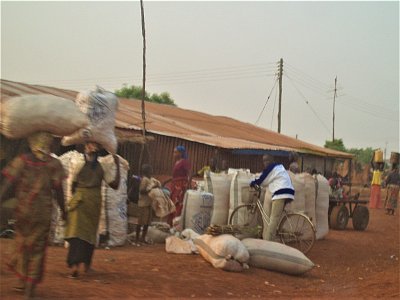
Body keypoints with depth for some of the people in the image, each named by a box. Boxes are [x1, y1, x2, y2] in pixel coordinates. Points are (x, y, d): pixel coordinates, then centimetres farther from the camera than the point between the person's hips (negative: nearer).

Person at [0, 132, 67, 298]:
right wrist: (63, 210, 10)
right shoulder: (53, 164, -3)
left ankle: (22, 280, 22)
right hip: (43, 212, 0)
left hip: (23, 210, 1)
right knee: (38, 247, 8)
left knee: (21, 243, 18)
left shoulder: (21, 161, -3)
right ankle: (30, 287, 9)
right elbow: (58, 190, -1)